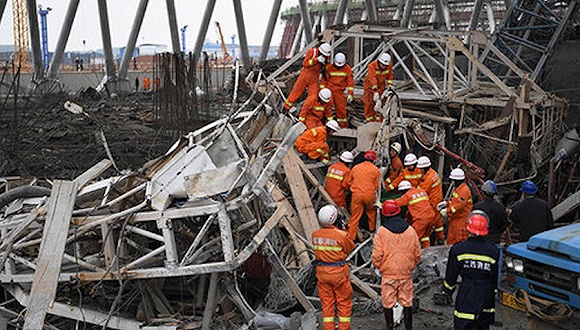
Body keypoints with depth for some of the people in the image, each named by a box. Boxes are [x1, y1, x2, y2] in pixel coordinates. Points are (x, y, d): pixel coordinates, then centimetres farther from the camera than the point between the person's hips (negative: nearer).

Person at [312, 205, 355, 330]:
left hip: (322, 272, 4)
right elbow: (350, 248, -6)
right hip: (339, 272, -4)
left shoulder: (315, 235, -8)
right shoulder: (341, 235, -21)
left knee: (326, 301, 14)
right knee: (344, 301, 13)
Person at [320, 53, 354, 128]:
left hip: (339, 92, 0)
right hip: (328, 90, 0)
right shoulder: (329, 67, -2)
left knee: (341, 108, -1)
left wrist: (350, 94, -5)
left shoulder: (347, 69, 0)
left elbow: (350, 82, 0)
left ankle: (343, 126, 11)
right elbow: (324, 79, 1)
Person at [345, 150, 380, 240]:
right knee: (371, 212, 26)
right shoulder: (375, 170, -2)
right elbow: (376, 185, 2)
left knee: (355, 216, 4)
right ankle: (372, 228, 44)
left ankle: (351, 237, 4)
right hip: (370, 195, -1)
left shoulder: (355, 168, 5)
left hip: (356, 195, 1)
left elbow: (349, 182, 12)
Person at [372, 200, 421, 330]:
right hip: (406, 274, 3)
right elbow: (417, 254, 5)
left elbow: (377, 255, -12)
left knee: (388, 303, 9)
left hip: (388, 274, -2)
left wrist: (378, 266, 8)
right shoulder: (410, 230, -2)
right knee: (407, 302, 13)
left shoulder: (381, 231, -11)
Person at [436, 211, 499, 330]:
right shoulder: (494, 251, -2)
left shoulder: (457, 249, -7)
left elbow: (450, 277, 1)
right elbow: (496, 279, 7)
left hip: (466, 298, -3)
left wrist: (446, 293, 15)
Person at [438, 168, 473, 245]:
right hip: (455, 218, 11)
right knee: (451, 239, 18)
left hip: (461, 219, -11)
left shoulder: (464, 190, -21)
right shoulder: (457, 189, 13)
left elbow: (459, 204, -28)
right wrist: (446, 203, 10)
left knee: (460, 239, -2)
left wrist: (447, 211, -27)